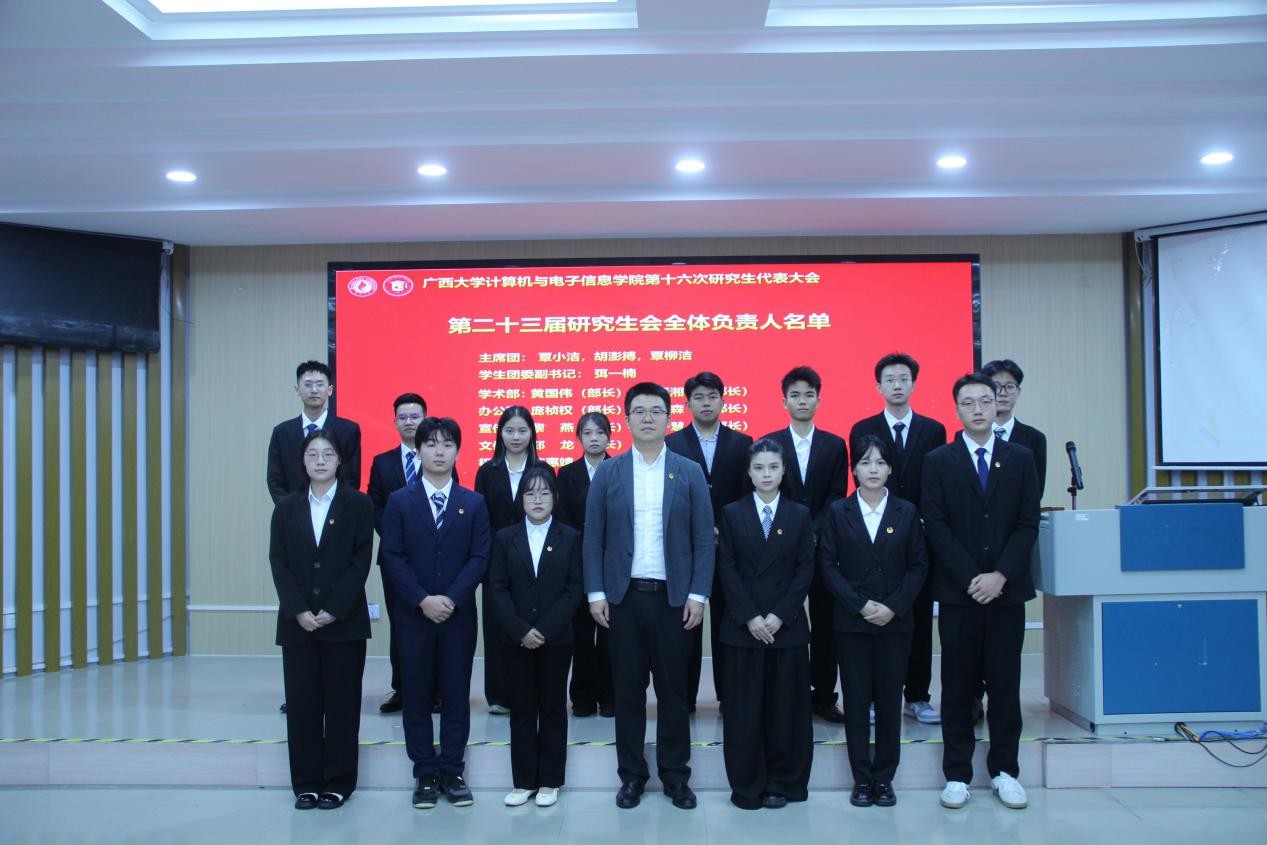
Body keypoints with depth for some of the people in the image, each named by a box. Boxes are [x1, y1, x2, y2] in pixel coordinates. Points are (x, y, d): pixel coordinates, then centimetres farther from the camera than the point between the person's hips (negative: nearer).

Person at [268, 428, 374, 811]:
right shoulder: (286, 507, 8)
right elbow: (279, 563, 3)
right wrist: (299, 611, -9)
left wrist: (334, 610, -13)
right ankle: (306, 782, 15)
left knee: (341, 702, 3)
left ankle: (339, 781, 12)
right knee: (302, 703, 5)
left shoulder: (358, 504, 1)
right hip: (297, 622, 2)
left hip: (344, 621, -2)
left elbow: (361, 561, -5)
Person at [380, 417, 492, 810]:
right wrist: (422, 600, -14)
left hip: (459, 615, 0)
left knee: (456, 695, 5)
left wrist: (451, 599, -14)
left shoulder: (474, 503, 5)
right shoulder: (399, 501, 3)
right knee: (416, 696, 5)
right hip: (413, 616, 0)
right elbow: (393, 557, -3)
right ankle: (425, 774, 14)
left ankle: (452, 772, 15)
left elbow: (479, 557, -1)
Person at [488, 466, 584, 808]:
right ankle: (524, 780, 15)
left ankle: (550, 781, 15)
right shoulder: (505, 538, 5)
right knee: (522, 710, 6)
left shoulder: (570, 538, 1)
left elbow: (573, 590, -4)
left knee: (553, 709, 6)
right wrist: (521, 630, -12)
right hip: (516, 639, 1)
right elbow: (498, 588, -1)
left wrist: (545, 630, -13)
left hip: (556, 638, -1)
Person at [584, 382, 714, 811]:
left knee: (673, 689, 7)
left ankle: (675, 775, 19)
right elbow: (593, 537, 3)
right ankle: (631, 774, 19)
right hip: (622, 596, 1)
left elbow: (703, 538, 1)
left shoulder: (690, 473, 2)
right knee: (627, 689, 7)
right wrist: (596, 593, -4)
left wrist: (698, 594, -6)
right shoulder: (607, 472, 4)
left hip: (673, 596, 0)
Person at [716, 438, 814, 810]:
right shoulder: (732, 513, 5)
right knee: (744, 707, 1)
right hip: (742, 625, -1)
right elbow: (727, 569, -1)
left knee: (785, 706, 4)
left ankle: (781, 782, 16)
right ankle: (747, 785, 11)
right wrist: (750, 617, -11)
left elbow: (805, 570, 1)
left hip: (788, 626, 1)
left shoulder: (799, 515, 7)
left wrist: (779, 615, -10)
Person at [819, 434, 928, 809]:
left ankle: (884, 778, 15)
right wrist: (861, 605, -12)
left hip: (895, 622, 1)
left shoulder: (906, 512, 4)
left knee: (889, 701, 5)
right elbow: (828, 566, -2)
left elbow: (918, 566, 2)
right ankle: (861, 779, 12)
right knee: (856, 701, 3)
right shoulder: (838, 512, 2)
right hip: (851, 622, 0)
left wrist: (893, 607, -10)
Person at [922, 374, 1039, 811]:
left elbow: (1028, 523, 1)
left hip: (1007, 589, 1)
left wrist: (1000, 575, -10)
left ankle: (1004, 770, 18)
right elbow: (936, 526, -4)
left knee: (1005, 682, 7)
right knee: (958, 685, 4)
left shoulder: (1021, 458, 7)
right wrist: (971, 578, -12)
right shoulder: (938, 461, 2)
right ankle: (957, 774, 11)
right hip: (958, 591, -1)